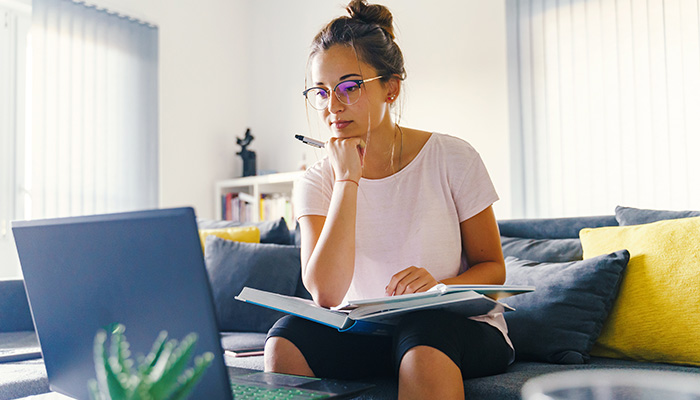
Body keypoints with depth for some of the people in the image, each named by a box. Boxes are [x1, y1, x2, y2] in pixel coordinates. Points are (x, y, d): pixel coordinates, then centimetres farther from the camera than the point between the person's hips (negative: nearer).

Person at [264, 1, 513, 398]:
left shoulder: (452, 159, -6)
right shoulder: (316, 183, -3)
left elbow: (493, 269, 0)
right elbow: (326, 295, -18)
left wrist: (440, 285, -23)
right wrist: (347, 179, -20)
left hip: (459, 325, -2)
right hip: (363, 331, 3)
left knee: (421, 346, -37)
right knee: (285, 341, -25)